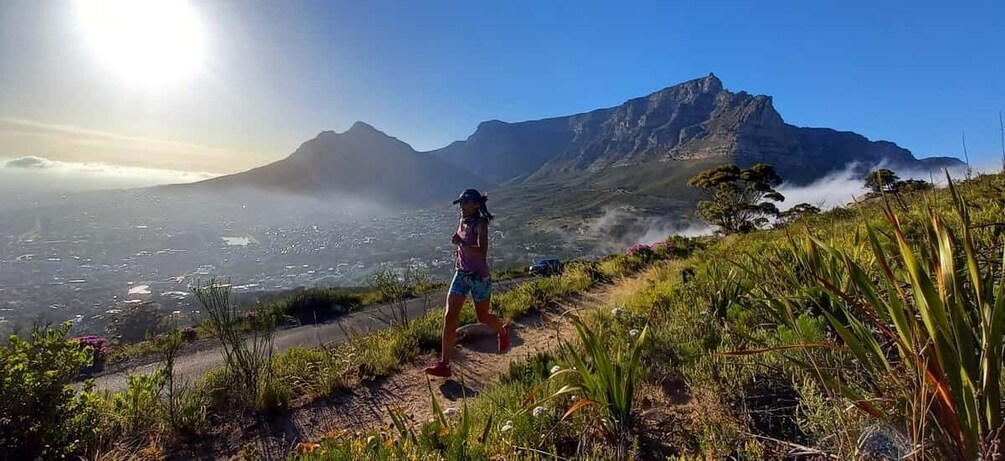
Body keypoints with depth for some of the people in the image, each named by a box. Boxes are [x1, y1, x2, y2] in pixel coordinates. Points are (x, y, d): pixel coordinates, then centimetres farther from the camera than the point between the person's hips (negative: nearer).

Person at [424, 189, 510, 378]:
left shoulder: (480, 224, -16)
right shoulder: (462, 221, 6)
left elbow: (482, 252, -28)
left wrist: (461, 243, -34)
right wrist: (460, 250, 10)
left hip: (479, 277, -7)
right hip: (461, 275, 7)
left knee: (482, 317, 12)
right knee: (449, 316, -3)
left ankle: (503, 331, 47)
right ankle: (444, 364, 2)